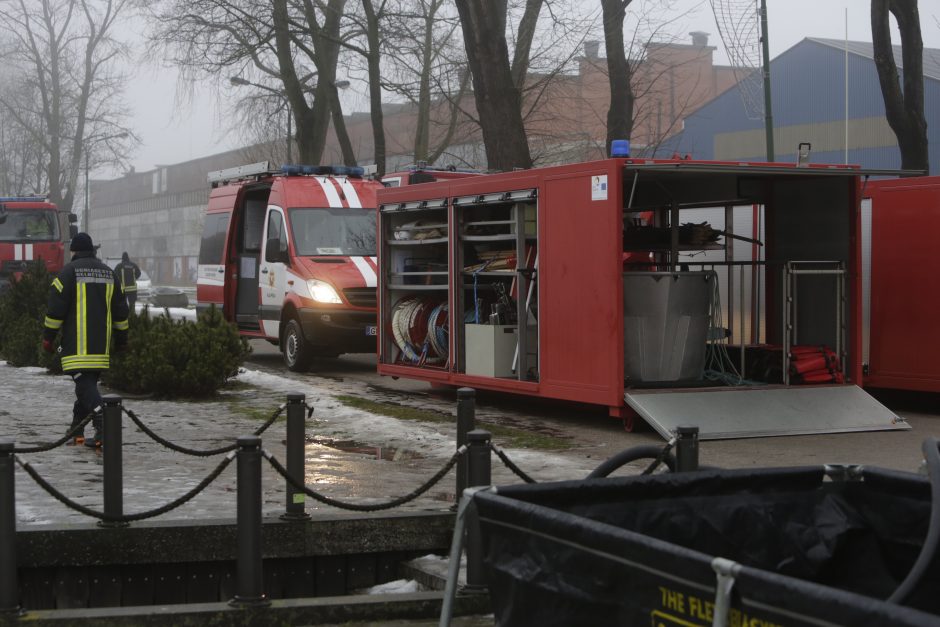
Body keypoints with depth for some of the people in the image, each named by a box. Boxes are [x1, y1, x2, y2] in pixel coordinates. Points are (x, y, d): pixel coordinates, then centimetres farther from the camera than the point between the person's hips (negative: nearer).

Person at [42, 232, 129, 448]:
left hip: (77, 344, -6)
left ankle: (104, 427, -27)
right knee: (88, 382, 15)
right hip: (101, 345, 6)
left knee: (84, 383, -10)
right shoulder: (109, 273, 13)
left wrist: (48, 336, -1)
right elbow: (120, 309, 16)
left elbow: (56, 307, -8)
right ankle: (77, 430, 21)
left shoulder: (69, 271, -5)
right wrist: (121, 338, 24)